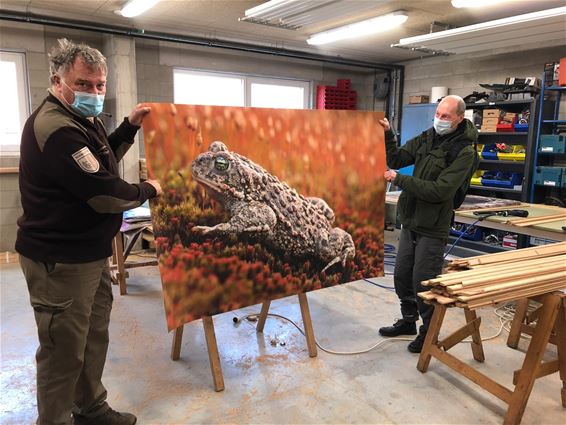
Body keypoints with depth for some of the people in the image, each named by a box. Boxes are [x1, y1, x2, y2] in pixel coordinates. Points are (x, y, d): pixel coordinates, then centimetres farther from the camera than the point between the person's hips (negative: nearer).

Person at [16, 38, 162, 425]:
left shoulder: (81, 119, 11)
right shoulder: (56, 128, -24)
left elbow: (102, 161, 26)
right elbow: (105, 195, -26)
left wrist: (129, 127, 14)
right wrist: (147, 190, -8)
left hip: (89, 251, 11)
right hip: (61, 260, -11)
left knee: (94, 336, 21)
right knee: (64, 349, 3)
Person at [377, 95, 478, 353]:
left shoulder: (464, 151, -15)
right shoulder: (426, 138, 5)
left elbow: (439, 191, -22)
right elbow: (396, 160, 5)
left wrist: (399, 179, -22)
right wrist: (387, 135, -11)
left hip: (433, 227, -6)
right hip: (410, 220, 7)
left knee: (423, 282, 1)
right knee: (401, 276, 15)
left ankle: (429, 331, 22)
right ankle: (408, 320, 34)